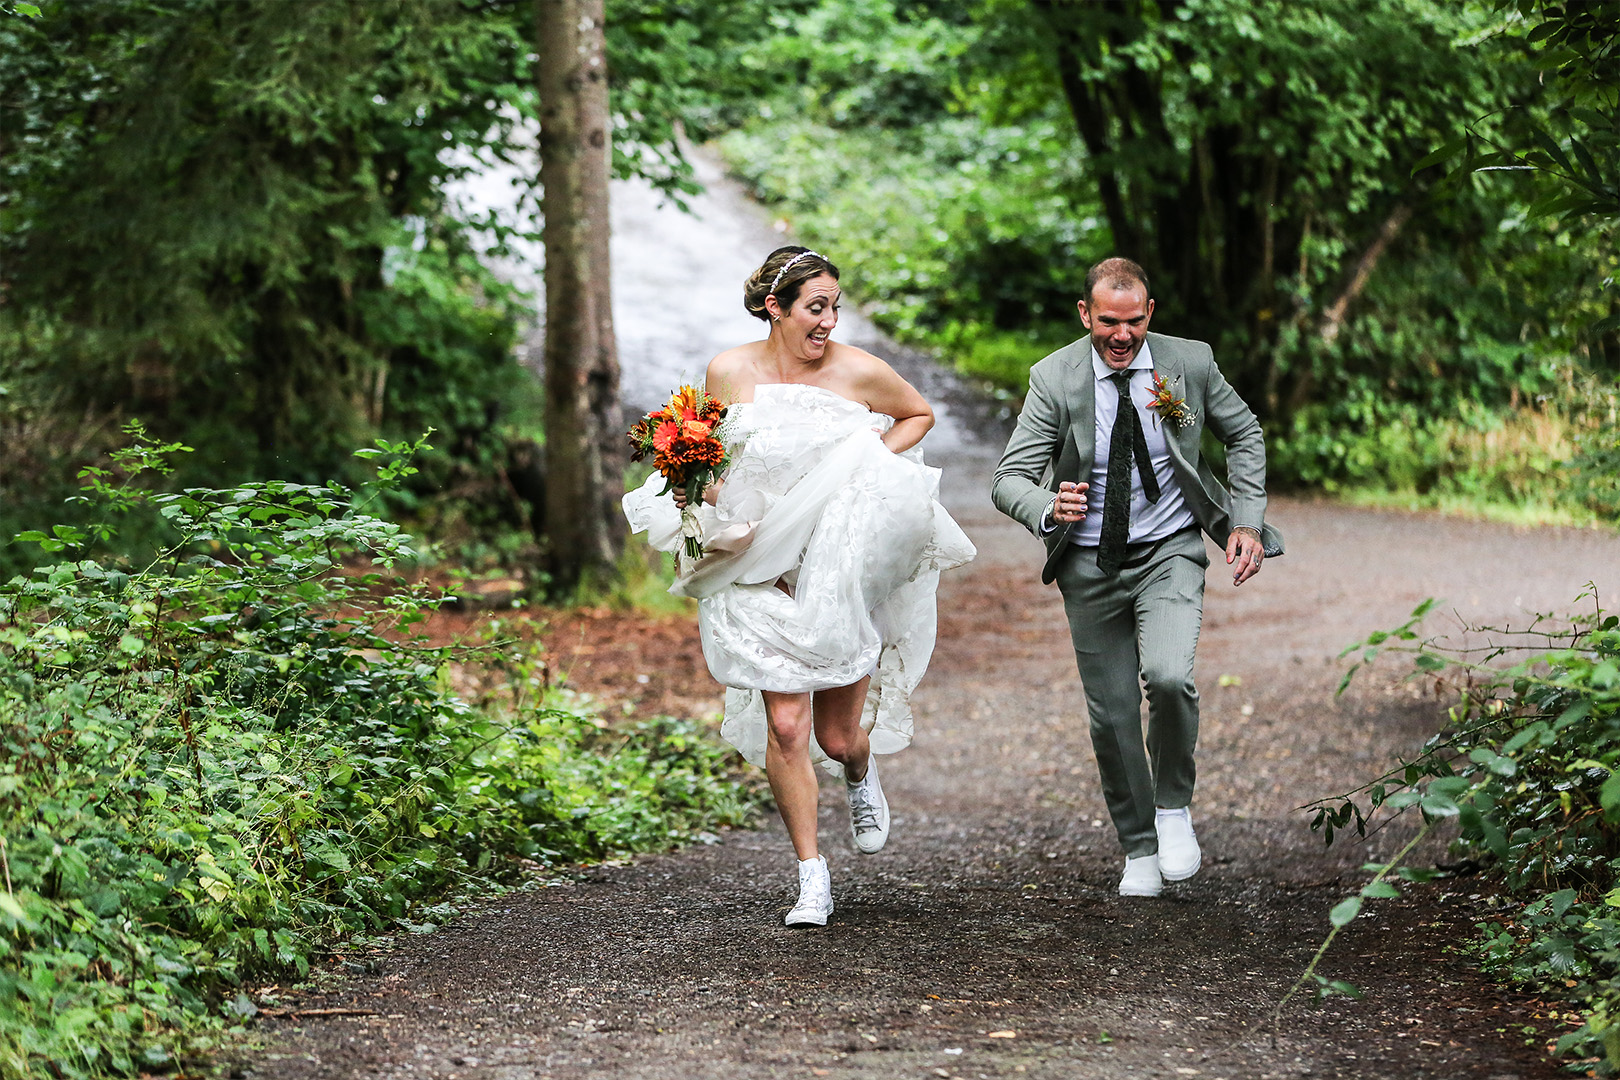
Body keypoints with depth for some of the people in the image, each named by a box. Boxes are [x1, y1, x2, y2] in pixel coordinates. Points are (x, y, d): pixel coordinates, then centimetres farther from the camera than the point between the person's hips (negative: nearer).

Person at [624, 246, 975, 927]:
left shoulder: (859, 372, -5)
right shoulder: (728, 372, -3)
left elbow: (919, 414, 14)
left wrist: (877, 459, -2)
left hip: (843, 571, 0)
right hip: (761, 573, 0)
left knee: (838, 737, 5)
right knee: (785, 727, -10)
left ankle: (861, 777, 44)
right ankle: (813, 879, 2)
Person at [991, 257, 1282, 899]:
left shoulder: (1190, 363, -7)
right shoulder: (1055, 379, -11)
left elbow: (1245, 436, 10)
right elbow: (1008, 480, -11)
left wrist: (1248, 522, -1)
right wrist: (1049, 509, -33)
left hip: (1169, 551, -1)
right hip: (1091, 563, 1)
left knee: (1168, 677, -25)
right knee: (1111, 714, 6)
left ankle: (1174, 808, 1)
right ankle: (1138, 850, 26)